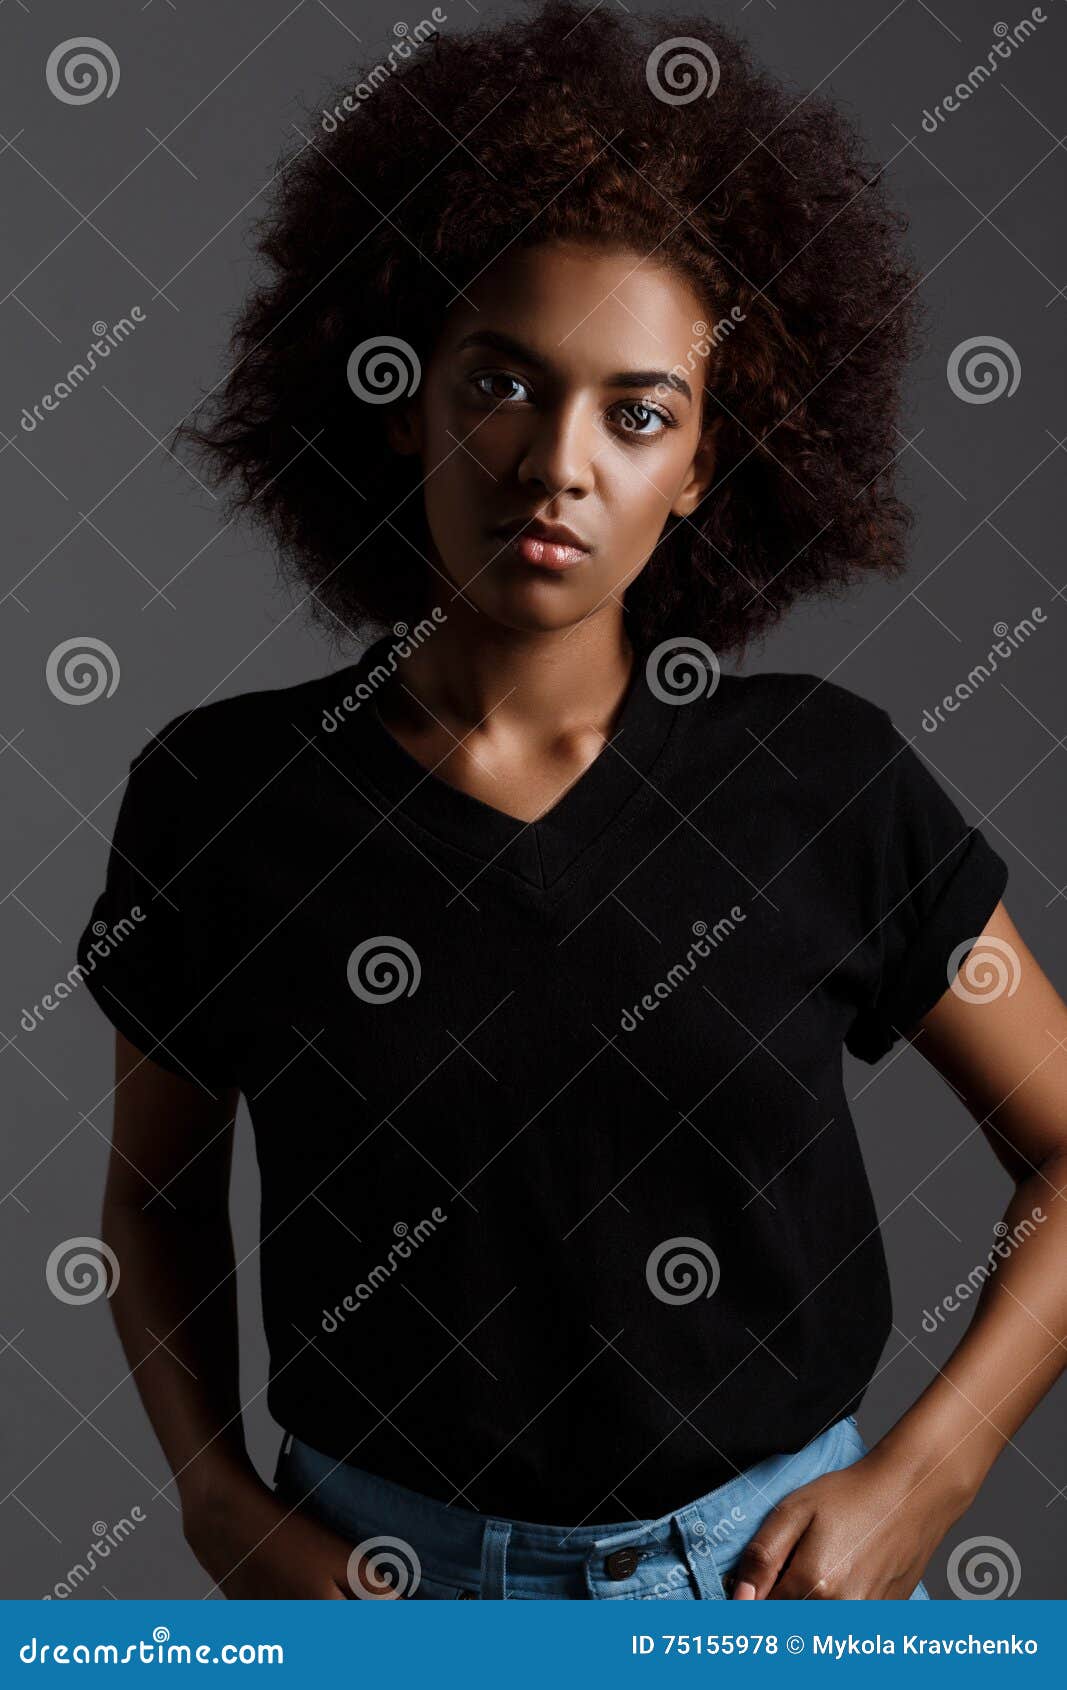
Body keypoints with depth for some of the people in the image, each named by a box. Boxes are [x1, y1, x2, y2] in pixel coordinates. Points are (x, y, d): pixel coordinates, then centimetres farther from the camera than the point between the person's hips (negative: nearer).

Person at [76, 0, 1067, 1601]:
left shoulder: (827, 779, -10)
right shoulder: (217, 791, -9)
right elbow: (159, 1191, 4)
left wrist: (916, 1482, -9)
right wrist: (228, 1511, -7)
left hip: (771, 1569, 0)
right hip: (379, 1575, 1)